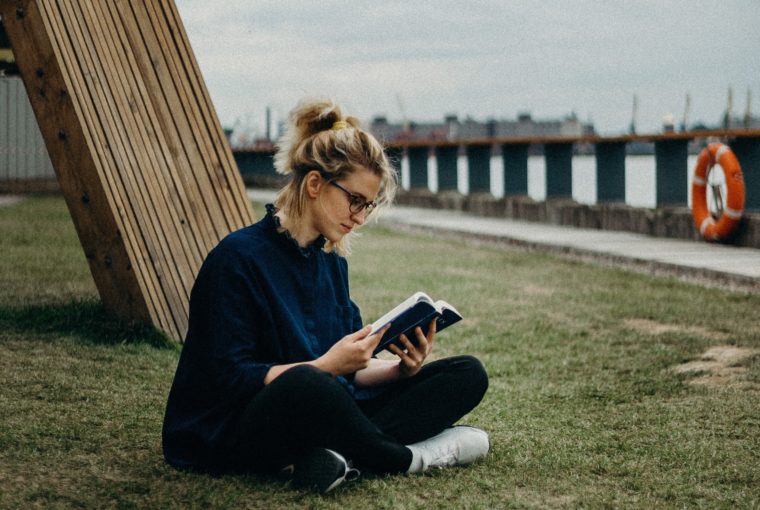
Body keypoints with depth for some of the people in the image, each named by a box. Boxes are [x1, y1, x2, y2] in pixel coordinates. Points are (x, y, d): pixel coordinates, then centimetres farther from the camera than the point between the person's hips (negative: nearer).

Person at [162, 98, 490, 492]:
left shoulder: (331, 262, 11)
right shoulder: (238, 257, -12)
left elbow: (350, 370, 12)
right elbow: (230, 378, -17)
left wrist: (402, 369, -8)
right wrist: (327, 364, -24)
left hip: (324, 414, 8)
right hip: (236, 433, -8)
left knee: (468, 374, -2)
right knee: (305, 386, -43)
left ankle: (337, 454, -25)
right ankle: (406, 458, -16)